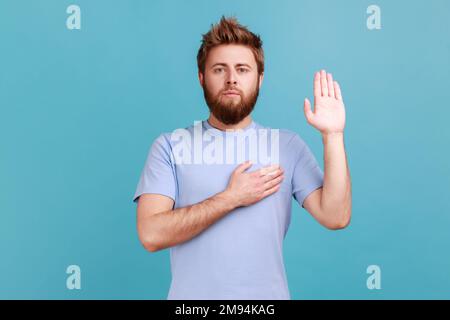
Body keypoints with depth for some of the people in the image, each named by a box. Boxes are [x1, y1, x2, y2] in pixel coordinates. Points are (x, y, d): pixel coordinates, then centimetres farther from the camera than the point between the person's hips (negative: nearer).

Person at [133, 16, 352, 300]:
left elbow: (335, 218, -11)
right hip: (193, 294, -1)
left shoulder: (288, 144, -3)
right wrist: (231, 197, -18)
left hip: (267, 295, 1)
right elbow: (151, 234, -15)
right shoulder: (169, 145, -6)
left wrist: (333, 135, -19)